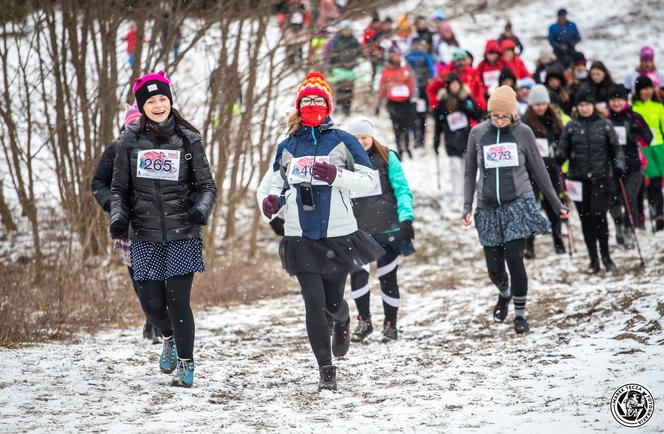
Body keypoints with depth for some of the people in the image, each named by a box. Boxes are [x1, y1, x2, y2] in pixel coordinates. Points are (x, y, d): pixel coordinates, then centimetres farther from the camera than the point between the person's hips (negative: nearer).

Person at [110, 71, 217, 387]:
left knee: (177, 301, -7)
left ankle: (186, 365, 10)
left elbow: (207, 185, 3)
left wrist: (201, 209, -17)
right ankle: (170, 338, 34)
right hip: (145, 235, 2)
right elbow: (119, 188, 10)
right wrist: (118, 216, -7)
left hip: (183, 233, -2)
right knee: (151, 302, 1)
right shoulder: (130, 141, 4)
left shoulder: (188, 139, 1)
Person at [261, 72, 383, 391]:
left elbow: (370, 181, -3)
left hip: (338, 234, -1)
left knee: (332, 301, 10)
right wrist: (273, 201, -2)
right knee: (314, 302, -8)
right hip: (301, 236, 1)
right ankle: (326, 370, -2)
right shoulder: (287, 147, 9)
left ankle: (342, 322, 49)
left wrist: (336, 175, -18)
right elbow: (278, 184, 21)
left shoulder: (343, 142, -1)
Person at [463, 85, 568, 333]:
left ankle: (520, 313, 5)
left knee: (514, 259, -12)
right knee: (494, 267, 4)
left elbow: (538, 171, 8)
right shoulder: (477, 133, 2)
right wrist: (467, 206, 3)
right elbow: (470, 172, 10)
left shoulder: (523, 133, -1)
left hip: (518, 204, -2)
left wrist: (557, 204, 10)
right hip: (488, 208, 2)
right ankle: (505, 294, 39)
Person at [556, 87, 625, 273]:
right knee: (586, 219, 5)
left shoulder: (604, 125, 4)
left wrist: (619, 165, -10)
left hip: (601, 179, -2)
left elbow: (616, 149, 7)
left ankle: (605, 256, 5)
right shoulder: (571, 127, 7)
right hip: (579, 180, 2)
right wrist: (559, 156, -16)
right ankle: (593, 259, 15)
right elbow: (563, 149, 6)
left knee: (599, 215, -12)